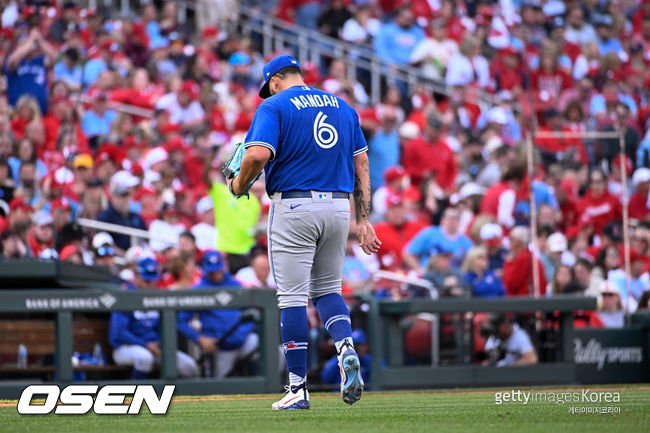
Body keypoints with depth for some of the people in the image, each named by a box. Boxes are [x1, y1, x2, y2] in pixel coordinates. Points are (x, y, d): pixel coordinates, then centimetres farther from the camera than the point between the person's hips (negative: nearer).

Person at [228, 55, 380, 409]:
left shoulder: (274, 106, -3)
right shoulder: (342, 107, 15)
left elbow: (258, 154, -19)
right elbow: (361, 164, 11)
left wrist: (239, 185, 1)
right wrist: (363, 220, 10)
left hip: (294, 206, -5)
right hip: (338, 206, 5)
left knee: (292, 297, -1)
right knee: (327, 289, 18)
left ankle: (298, 389, -1)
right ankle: (346, 348, -10)